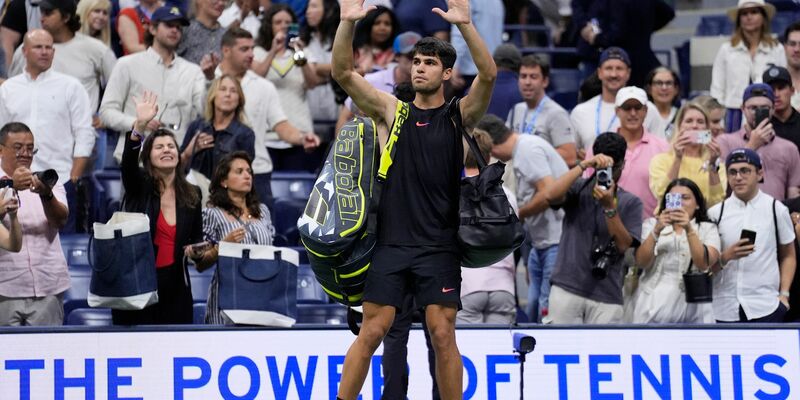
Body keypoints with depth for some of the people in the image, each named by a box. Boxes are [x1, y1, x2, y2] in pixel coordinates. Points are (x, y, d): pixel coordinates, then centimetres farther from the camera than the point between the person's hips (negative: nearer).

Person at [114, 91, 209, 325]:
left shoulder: (192, 195, 10)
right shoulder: (139, 186, 0)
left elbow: (197, 237, 18)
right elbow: (127, 163, -22)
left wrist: (197, 251, -7)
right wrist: (140, 125, -37)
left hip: (174, 286, 3)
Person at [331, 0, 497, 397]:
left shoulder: (459, 116, 4)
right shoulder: (391, 111, 8)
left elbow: (488, 75, -14)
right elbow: (343, 72, -2)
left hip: (439, 247, -1)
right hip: (391, 242, 1)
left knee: (443, 335, -4)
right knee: (371, 332, -2)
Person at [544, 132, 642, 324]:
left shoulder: (630, 202, 9)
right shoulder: (578, 189, 9)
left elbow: (623, 245, -4)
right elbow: (551, 195, -13)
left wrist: (609, 206, -15)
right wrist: (583, 165, -16)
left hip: (606, 295, 1)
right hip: (567, 288, -1)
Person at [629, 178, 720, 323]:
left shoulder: (708, 229, 11)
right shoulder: (652, 224, 11)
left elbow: (704, 263, -8)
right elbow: (641, 262, -4)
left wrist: (689, 229, -19)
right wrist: (656, 231, -17)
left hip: (693, 308, 0)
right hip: (654, 307, 0)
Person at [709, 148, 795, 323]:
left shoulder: (776, 209, 3)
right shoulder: (716, 213, 5)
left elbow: (788, 256, 11)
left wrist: (784, 294, 0)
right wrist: (726, 257, -14)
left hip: (765, 308, -2)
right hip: (724, 308, 2)